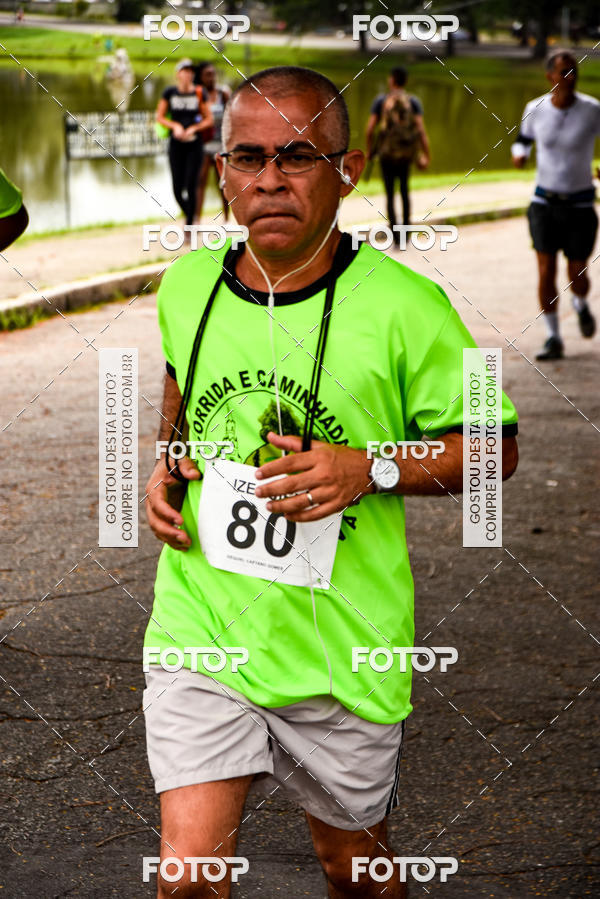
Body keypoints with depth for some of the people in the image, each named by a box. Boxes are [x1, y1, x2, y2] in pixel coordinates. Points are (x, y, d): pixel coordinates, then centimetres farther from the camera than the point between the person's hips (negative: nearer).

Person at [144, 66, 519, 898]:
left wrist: (372, 471, -19)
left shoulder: (404, 306, -13)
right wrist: (166, 462, 4)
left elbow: (493, 447, -3)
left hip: (342, 643, -2)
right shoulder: (187, 284, 0)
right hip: (201, 628, 2)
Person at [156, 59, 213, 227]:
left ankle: (189, 225, -3)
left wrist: (193, 129, -10)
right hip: (176, 145, 1)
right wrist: (175, 125, -9)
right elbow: (159, 116, 7)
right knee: (177, 189, 0)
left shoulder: (199, 94, 1)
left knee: (191, 186, -9)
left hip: (194, 145, -1)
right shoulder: (169, 92, 2)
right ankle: (189, 215, 26)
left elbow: (209, 120, 5)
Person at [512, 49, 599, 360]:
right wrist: (519, 154, -9)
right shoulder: (535, 109, -4)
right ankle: (553, 339, 7)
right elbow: (524, 139, 15)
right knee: (546, 271, -5)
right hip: (545, 202, 1)